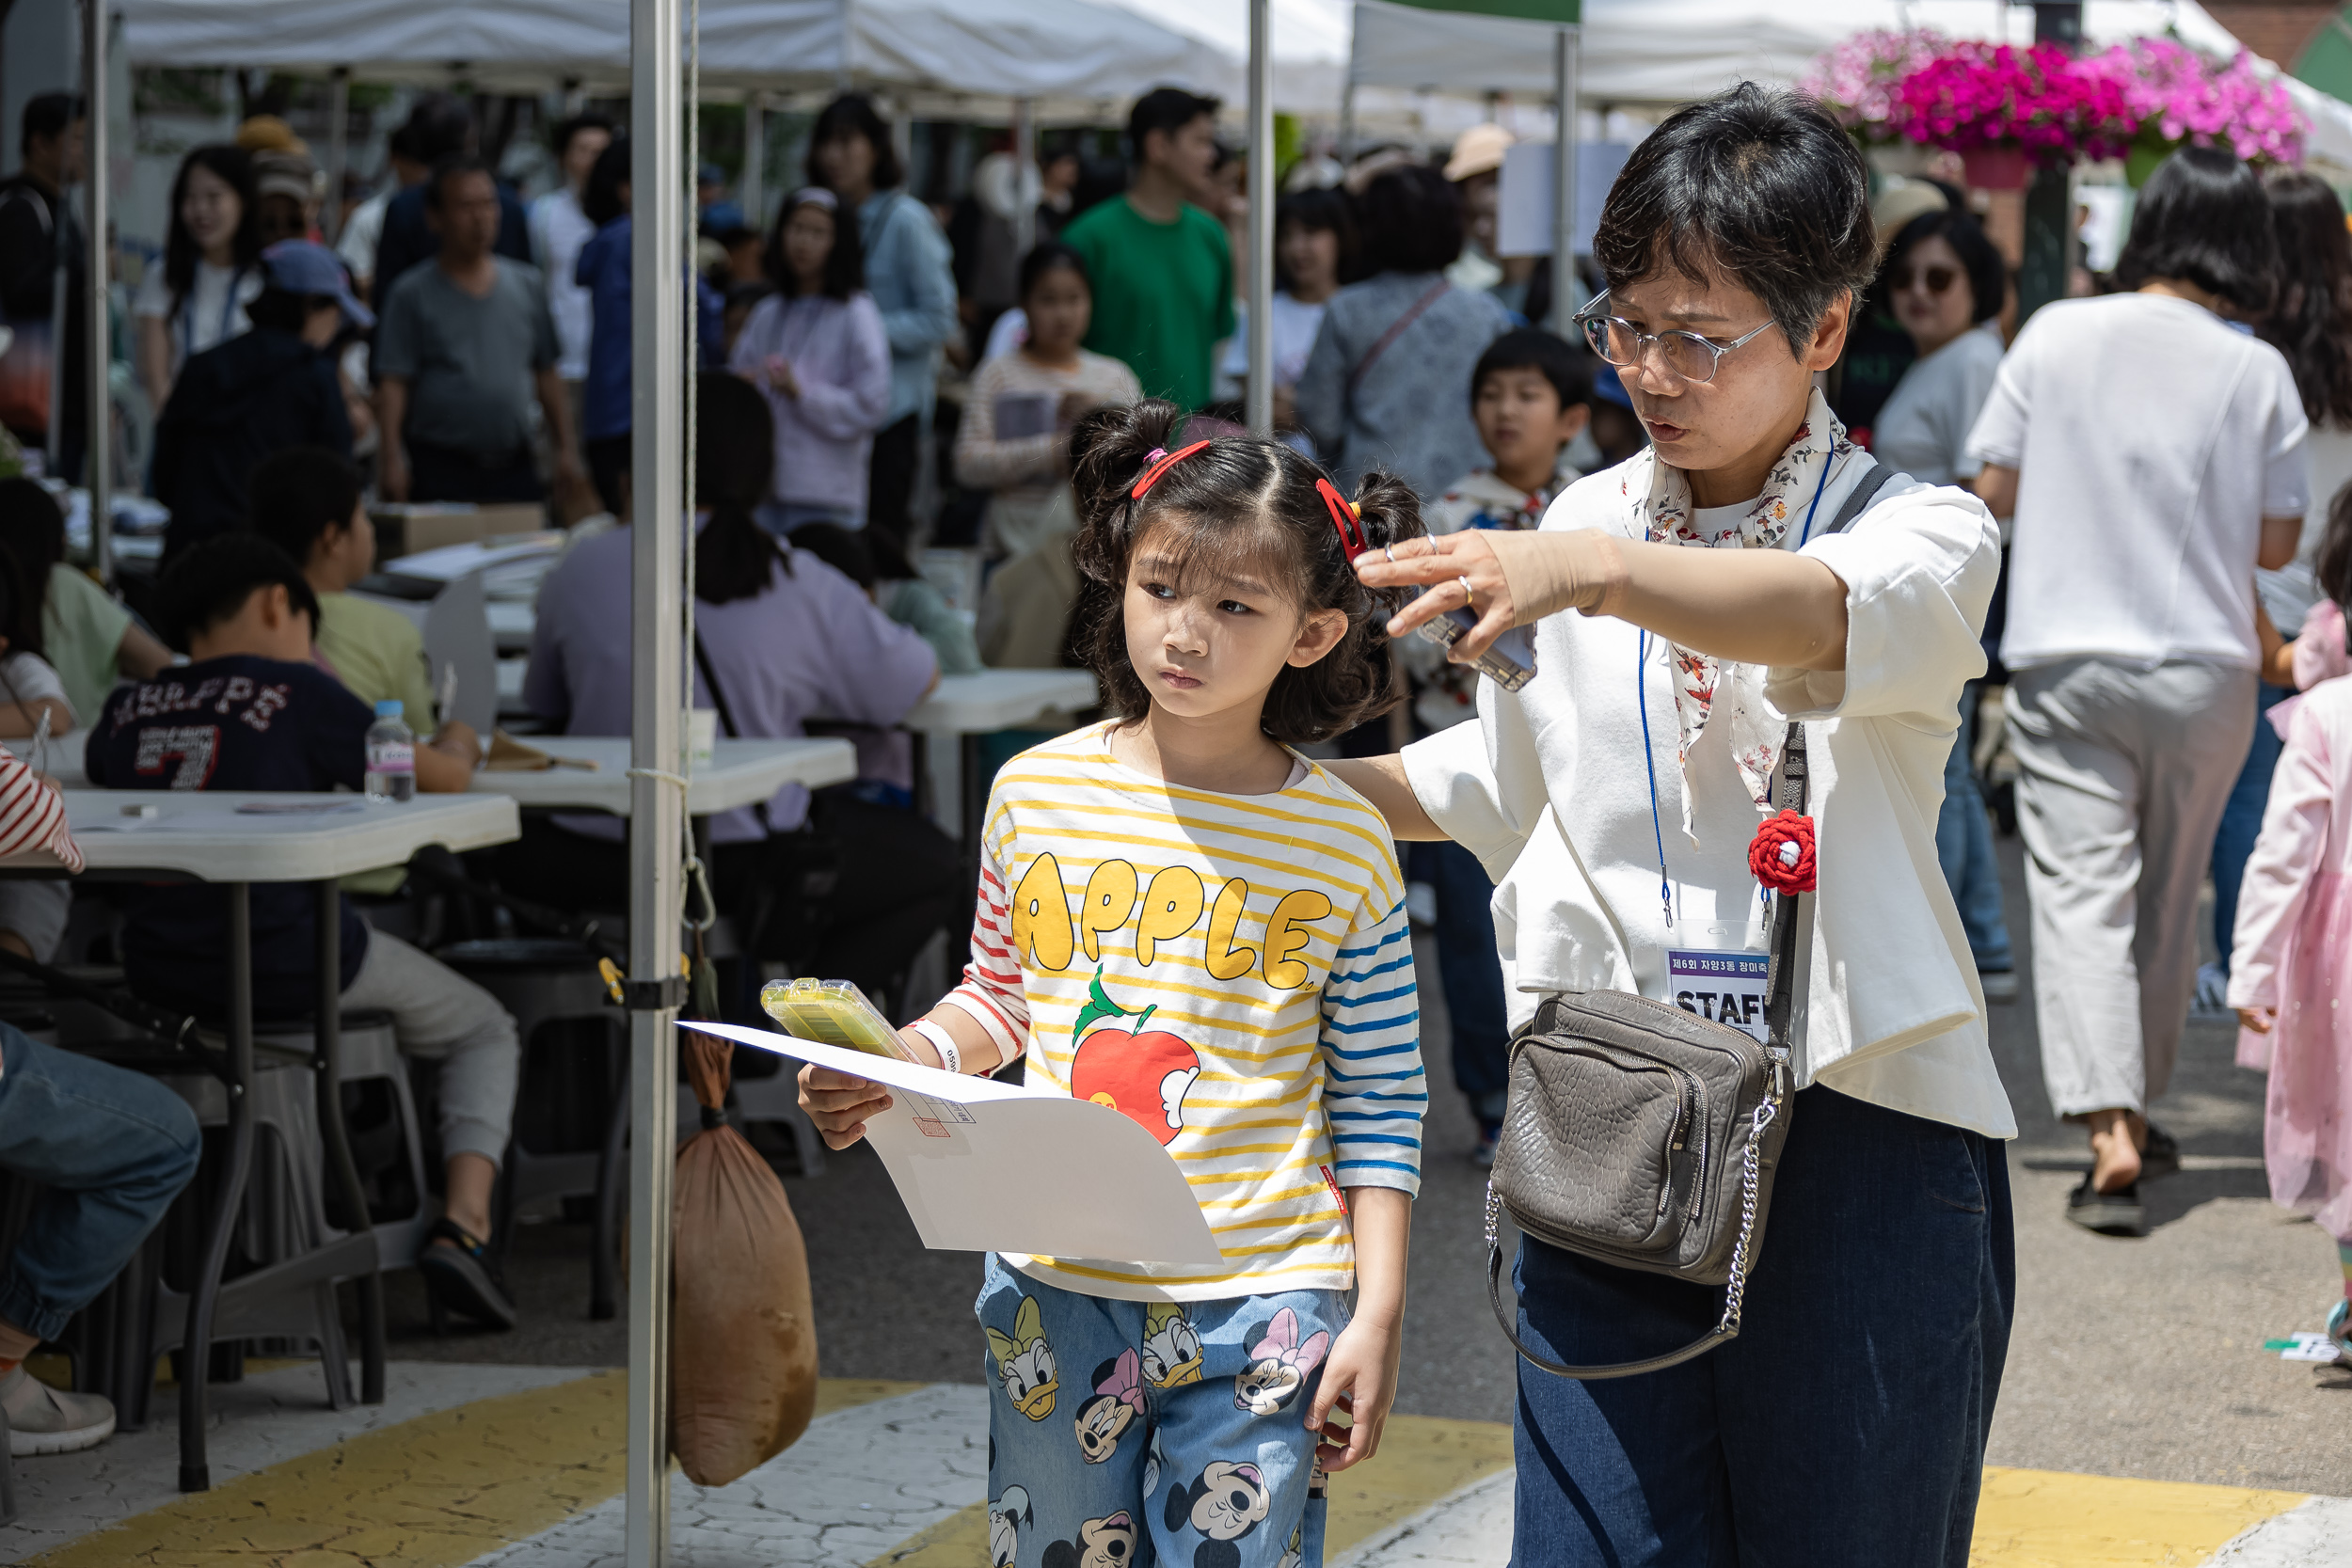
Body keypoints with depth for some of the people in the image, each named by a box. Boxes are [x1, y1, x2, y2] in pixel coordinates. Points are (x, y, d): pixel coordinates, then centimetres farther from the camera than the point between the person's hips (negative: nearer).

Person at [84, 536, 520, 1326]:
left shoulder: (127, 710, 5)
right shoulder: (297, 692, -8)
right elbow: (442, 775, -3)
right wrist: (456, 745, 21)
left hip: (159, 971, 5)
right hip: (288, 965, -5)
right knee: (485, 1031, 18)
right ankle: (464, 1223, -4)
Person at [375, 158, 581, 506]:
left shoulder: (528, 285, 13)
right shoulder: (412, 295, 1)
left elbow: (547, 374, 17)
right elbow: (393, 383, -4)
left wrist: (565, 448, 12)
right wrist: (393, 459, -14)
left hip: (514, 467, 4)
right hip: (440, 471, -3)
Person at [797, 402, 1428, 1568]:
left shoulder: (1342, 844, -3)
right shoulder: (1035, 792, 4)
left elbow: (1378, 1104, 0)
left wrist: (1378, 1311, -5)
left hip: (1255, 1301, -2)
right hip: (1055, 1286, 3)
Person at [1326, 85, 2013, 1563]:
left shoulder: (1925, 533, -3)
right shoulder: (1583, 521, 13)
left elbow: (1827, 619, -28)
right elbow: (1498, 786, 27)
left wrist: (1589, 571, -46)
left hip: (1857, 1123, -3)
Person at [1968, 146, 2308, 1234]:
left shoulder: (2056, 334, -4)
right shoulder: (2257, 371, -4)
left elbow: (1993, 490, 0)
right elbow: (2277, 543, -1)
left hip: (2067, 662, -1)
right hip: (2205, 667, 1)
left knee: (2082, 892, -4)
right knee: (2171, 898, 17)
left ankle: (2109, 1137, -19)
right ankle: (2138, 1109, 30)